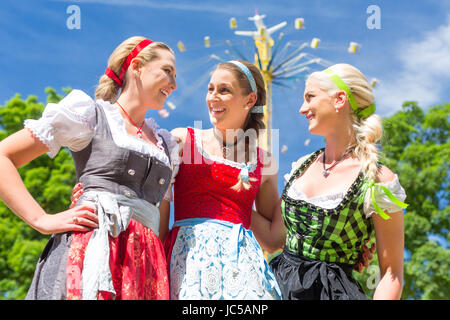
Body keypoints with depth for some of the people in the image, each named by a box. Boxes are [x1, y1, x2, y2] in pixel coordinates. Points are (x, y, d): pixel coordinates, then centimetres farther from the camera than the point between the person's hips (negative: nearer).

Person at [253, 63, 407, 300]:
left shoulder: (377, 180, -10)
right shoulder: (302, 166, 9)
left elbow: (391, 274, -8)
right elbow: (273, 238, 12)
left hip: (332, 291, -6)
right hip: (280, 286, 6)